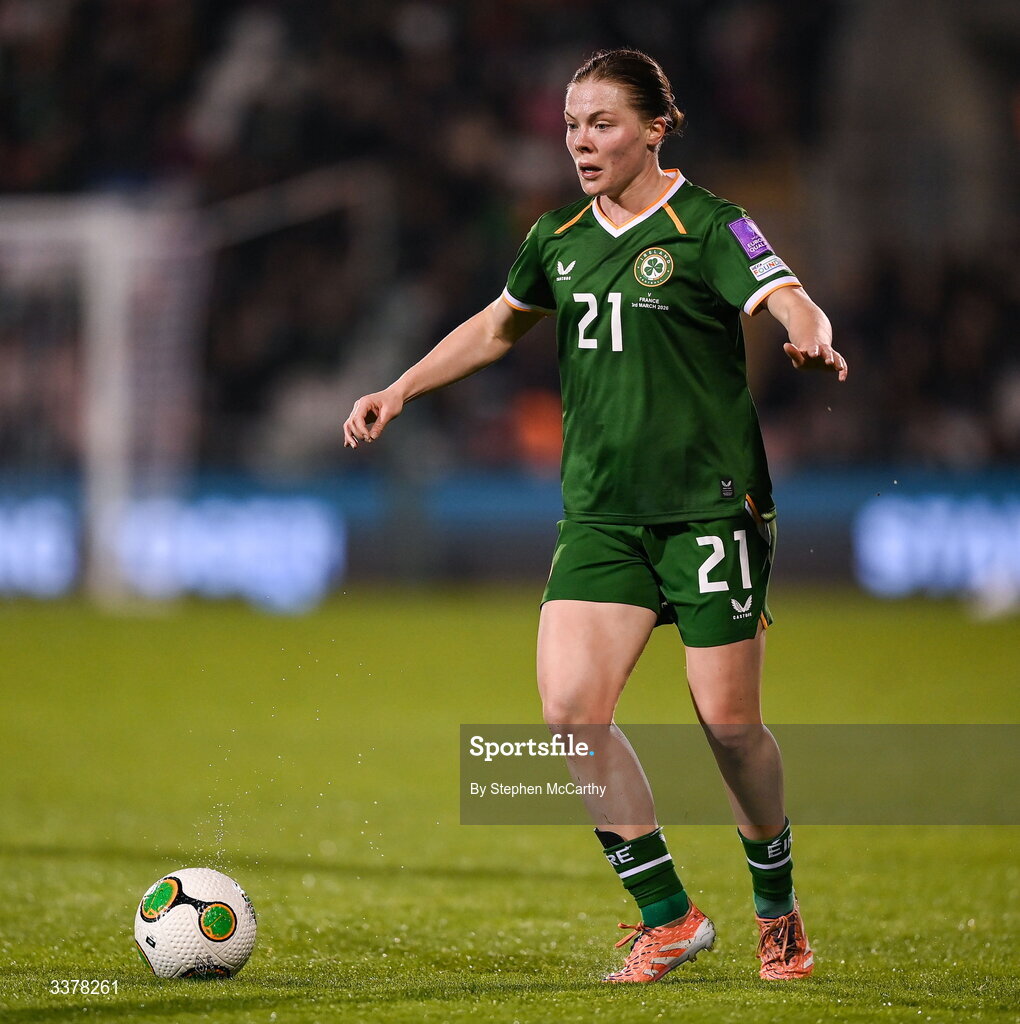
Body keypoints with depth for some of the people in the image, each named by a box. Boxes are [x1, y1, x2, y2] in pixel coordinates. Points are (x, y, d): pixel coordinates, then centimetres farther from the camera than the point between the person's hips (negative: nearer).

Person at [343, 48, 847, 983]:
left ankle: (778, 912, 24)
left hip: (710, 505, -5)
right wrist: (399, 392, 24)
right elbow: (496, 327, 28)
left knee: (728, 721, -2)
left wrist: (812, 341, -45)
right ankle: (668, 917, 0)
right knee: (569, 705, -12)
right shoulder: (560, 240, 11)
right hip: (600, 511, 5)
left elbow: (792, 305, -22)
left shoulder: (707, 228, -7)